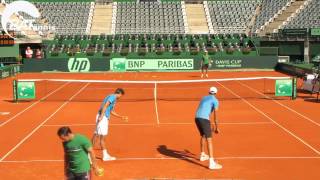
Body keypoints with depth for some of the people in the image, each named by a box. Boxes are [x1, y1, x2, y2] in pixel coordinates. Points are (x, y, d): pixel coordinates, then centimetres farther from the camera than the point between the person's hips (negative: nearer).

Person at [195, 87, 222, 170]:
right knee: (209, 140, -7)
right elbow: (215, 115, -3)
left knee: (203, 136, 29)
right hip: (204, 119, -7)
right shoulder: (215, 101, 3)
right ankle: (211, 163, -12)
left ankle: (202, 155, 44)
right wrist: (216, 128, 5)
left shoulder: (204, 98, 24)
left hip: (197, 118, 7)